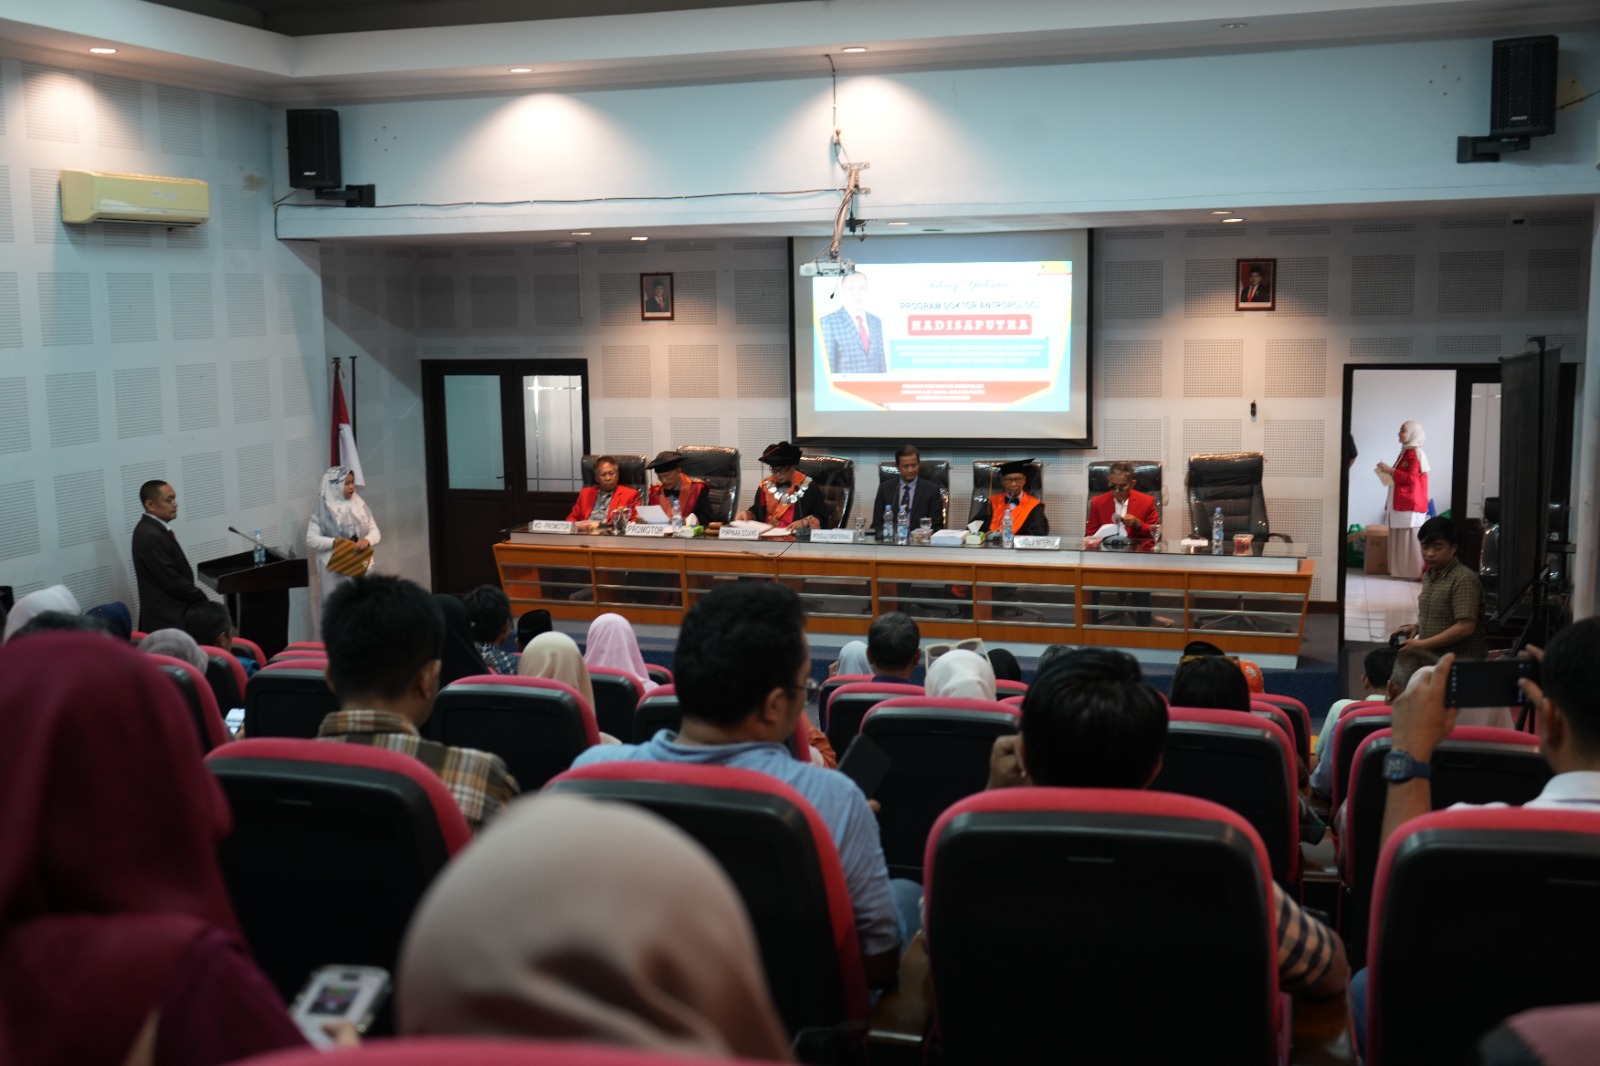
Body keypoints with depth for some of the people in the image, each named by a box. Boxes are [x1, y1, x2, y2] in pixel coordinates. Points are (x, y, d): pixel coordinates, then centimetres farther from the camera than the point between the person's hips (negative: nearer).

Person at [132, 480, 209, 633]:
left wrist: (198, 598, 7)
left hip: (170, 614, 10)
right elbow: (171, 581, -21)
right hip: (168, 620, -10)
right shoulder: (151, 536, -20)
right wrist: (202, 600, -9)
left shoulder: (153, 528, 12)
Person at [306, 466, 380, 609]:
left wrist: (367, 540, -14)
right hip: (335, 569, -4)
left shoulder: (359, 505, 7)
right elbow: (311, 540, -8)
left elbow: (375, 532, 8)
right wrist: (335, 542, -21)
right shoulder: (323, 509, -4)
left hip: (361, 566, 4)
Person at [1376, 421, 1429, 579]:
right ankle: (1402, 570, 14)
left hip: (1410, 504, -10)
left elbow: (1411, 478, -22)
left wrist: (1391, 471, -20)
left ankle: (1417, 572, -5)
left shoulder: (1415, 454, -14)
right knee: (1401, 537, 10)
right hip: (1401, 502, 10)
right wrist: (1389, 472, 10)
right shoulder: (1407, 452, 16)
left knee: (1410, 537, -8)